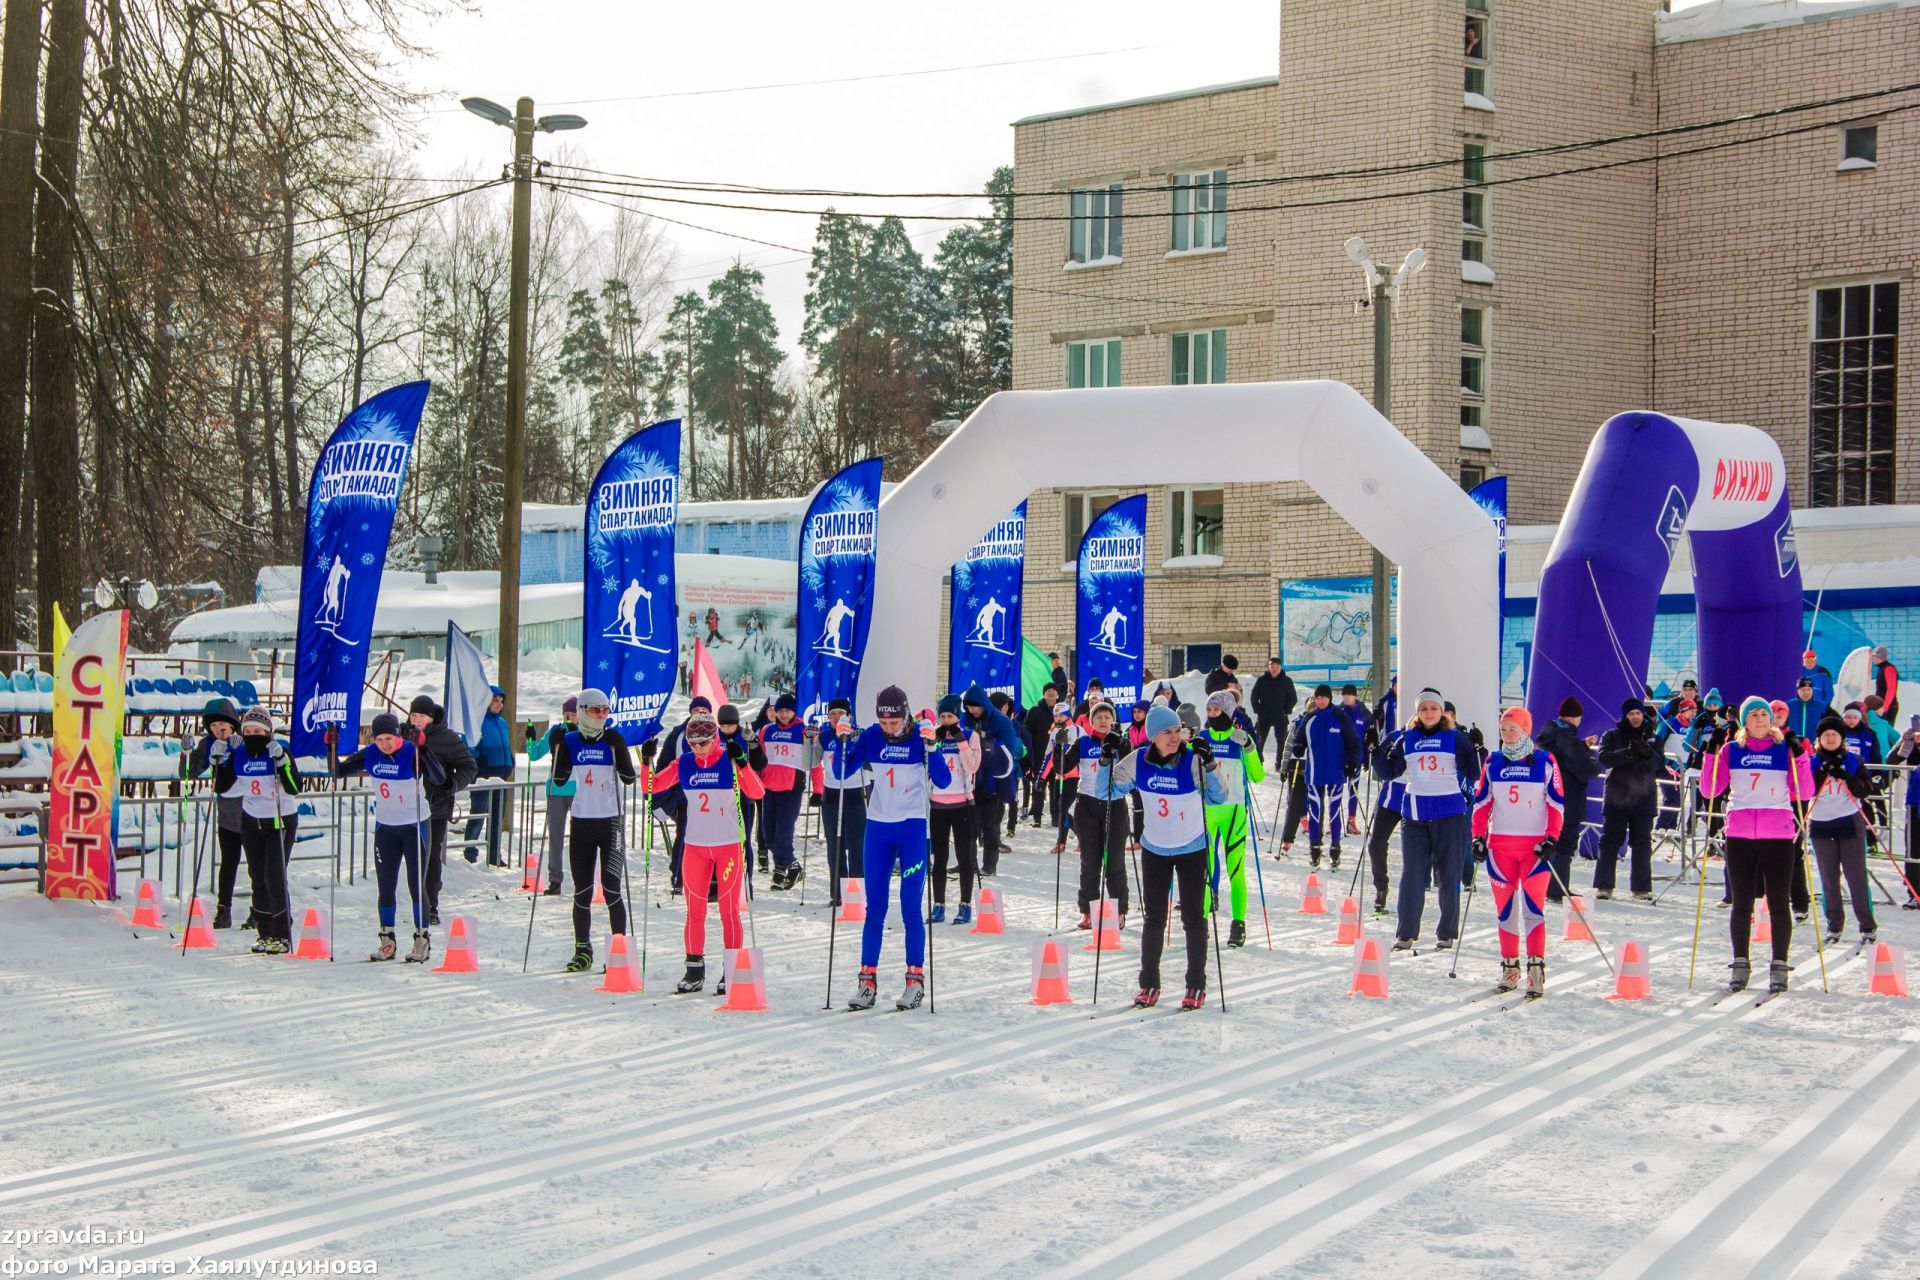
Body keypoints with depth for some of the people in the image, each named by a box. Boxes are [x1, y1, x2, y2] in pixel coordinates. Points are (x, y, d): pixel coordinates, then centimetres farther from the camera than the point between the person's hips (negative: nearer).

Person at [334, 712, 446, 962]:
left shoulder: (412, 753, -17)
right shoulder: (370, 755, -4)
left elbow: (439, 778, -31)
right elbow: (339, 771, 5)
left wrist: (422, 749, -42)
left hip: (414, 826, -4)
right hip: (385, 827, 4)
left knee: (416, 885, -5)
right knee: (386, 887, 7)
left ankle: (422, 938, 4)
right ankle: (387, 940, 16)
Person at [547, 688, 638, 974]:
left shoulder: (613, 740, -1)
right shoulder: (570, 742, 5)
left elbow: (628, 779, -9)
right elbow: (559, 779, 1)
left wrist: (618, 747, -18)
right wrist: (557, 747, -8)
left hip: (610, 821, -3)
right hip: (581, 821, 3)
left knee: (611, 887, -7)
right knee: (582, 889, 6)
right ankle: (582, 950, 14)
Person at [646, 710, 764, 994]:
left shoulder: (730, 761, -8)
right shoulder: (683, 764, 3)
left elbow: (757, 792, -20)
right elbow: (653, 786, 6)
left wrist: (741, 763, -33)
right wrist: (647, 761, -11)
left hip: (729, 845, -4)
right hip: (696, 846, 4)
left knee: (728, 909, -1)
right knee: (694, 909, 5)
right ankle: (694, 970, 13)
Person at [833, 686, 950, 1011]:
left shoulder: (920, 736, -8)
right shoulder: (871, 736, -1)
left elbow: (942, 781, -15)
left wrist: (930, 747, -27)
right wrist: (845, 741, -12)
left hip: (913, 828, -3)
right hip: (878, 827, 3)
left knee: (910, 908, -4)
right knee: (874, 908, 5)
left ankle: (916, 979, 5)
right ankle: (867, 979, 9)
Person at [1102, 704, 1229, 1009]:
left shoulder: (1192, 761, -20)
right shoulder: (1137, 762, -10)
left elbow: (1218, 799, -26)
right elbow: (1109, 792, 0)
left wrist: (1209, 766, -39)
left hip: (1192, 849, -3)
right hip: (1155, 849, 3)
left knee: (1193, 918, 4)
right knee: (1154, 919, 10)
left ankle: (1196, 986, 14)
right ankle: (1149, 984, 20)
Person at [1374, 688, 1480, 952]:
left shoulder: (1456, 737, 1)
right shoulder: (1406, 738, 8)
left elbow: (1473, 774, -2)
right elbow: (1390, 772, 12)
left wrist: (1477, 750, -17)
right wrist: (1378, 752, -2)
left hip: (1450, 814, -2)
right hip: (1415, 815, 2)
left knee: (1448, 875, 4)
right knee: (1411, 875, 1)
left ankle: (1448, 933, 13)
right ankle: (1405, 934, 6)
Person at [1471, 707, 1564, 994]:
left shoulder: (1544, 762, 0)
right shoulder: (1493, 763, 8)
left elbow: (1556, 804, 0)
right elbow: (1481, 802, 11)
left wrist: (1551, 838, -9)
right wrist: (1478, 837, 2)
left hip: (1535, 846, -3)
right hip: (1500, 845, 3)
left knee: (1533, 907, -10)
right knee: (1505, 908, 6)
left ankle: (1536, 968, -12)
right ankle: (1509, 966, 15)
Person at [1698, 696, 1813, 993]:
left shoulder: (1785, 750, 5)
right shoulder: (1731, 750, 8)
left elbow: (1805, 794, -1)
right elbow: (1709, 791, 3)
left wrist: (1800, 758, -11)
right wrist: (1712, 755, -7)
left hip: (1778, 836, -1)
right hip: (1739, 835, 1)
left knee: (1778, 904, 0)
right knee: (1742, 904, 5)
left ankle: (1779, 966, 6)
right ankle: (1740, 965, 13)